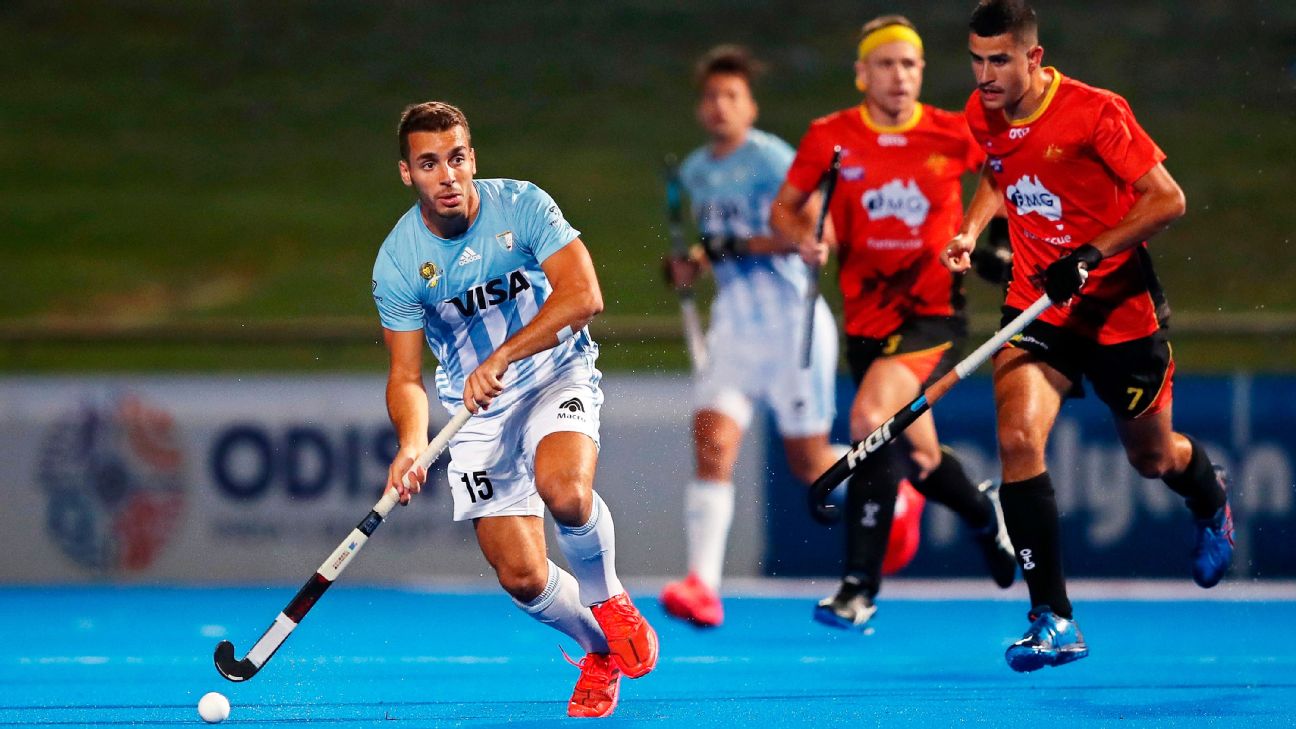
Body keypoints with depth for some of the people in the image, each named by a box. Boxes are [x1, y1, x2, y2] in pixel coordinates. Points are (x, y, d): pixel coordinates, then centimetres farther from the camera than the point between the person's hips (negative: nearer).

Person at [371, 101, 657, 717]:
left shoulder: (522, 205, -14)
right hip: (476, 411, 2)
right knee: (522, 576, -9)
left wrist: (500, 356, -34)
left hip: (557, 374, -2)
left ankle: (610, 600, -4)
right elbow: (406, 376, -7)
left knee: (564, 489, -34)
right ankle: (600, 648, 22)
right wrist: (411, 444, -28)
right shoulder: (397, 262, -11)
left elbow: (582, 295, -24)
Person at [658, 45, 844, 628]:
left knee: (809, 461, 5)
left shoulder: (771, 159, -13)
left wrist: (738, 247, -26)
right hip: (735, 331, 6)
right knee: (711, 446, -14)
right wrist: (691, 264, 4)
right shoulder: (695, 171, 9)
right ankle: (702, 587, -22)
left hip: (793, 327, -6)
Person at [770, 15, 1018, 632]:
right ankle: (983, 512, 50)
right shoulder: (830, 137, -2)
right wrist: (804, 237, -13)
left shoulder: (955, 136, -5)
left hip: (933, 313, -3)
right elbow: (785, 208, 9)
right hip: (866, 320, 3)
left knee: (870, 419, -26)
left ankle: (859, 586, -21)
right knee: (915, 457, 14)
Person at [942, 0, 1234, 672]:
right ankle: (1053, 621, -20)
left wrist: (1091, 254, -27)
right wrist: (971, 230, 1)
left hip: (1119, 307, -3)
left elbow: (1167, 199, -18)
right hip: (1036, 307, 4)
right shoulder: (983, 115, -3)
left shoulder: (1095, 113, -20)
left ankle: (1211, 499, 55)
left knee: (1153, 458, 15)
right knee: (1018, 439, -21)